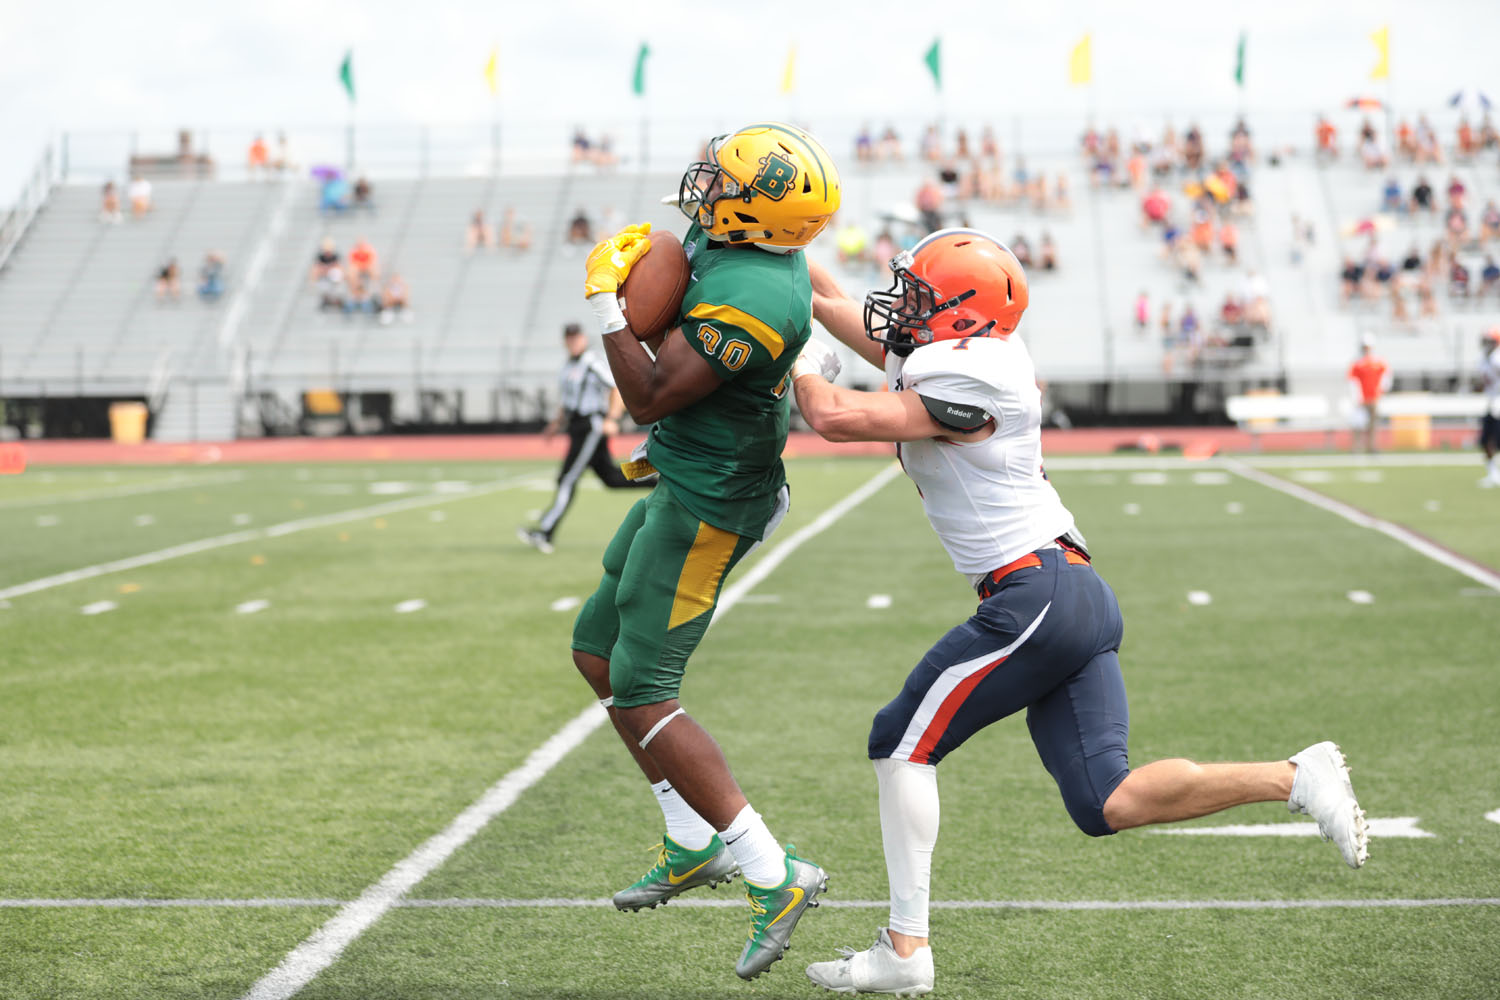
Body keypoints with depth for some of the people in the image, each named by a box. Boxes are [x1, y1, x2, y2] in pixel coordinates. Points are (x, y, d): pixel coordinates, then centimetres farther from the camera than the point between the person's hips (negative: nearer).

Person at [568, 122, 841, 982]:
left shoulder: (748, 296, -29)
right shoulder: (762, 259, 2)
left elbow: (650, 396, -24)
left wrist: (605, 302, -18)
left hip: (705, 508, -10)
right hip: (692, 486, 10)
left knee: (643, 697, -7)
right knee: (598, 652, 19)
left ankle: (775, 874, -5)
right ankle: (697, 841, 24)